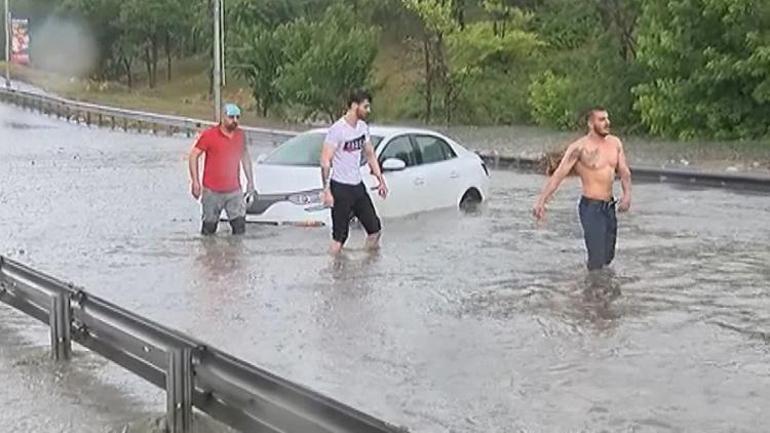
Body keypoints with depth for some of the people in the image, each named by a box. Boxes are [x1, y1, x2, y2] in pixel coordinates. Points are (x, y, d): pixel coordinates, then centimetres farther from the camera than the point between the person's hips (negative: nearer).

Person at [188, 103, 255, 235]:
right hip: (212, 192, -3)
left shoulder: (240, 135, 5)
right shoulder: (209, 135, -8)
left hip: (234, 191, 3)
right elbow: (193, 155, -5)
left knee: (240, 227, -5)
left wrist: (250, 180, 16)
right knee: (209, 228, 5)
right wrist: (195, 181, -11)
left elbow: (245, 156, 19)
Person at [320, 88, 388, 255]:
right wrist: (326, 190, -23)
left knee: (374, 229, 10)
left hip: (358, 186, 8)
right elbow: (325, 162, -18)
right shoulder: (337, 130, -17)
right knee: (339, 237, -5)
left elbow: (370, 155, 19)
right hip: (341, 188, -8)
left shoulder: (363, 127, 6)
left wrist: (381, 180, 16)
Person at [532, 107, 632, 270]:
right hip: (591, 207, -6)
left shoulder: (615, 143, 7)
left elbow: (624, 171, 6)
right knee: (597, 258, -10)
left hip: (609, 206, 7)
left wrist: (627, 194, -14)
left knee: (608, 256, 15)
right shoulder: (580, 147, -12)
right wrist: (541, 201, -23)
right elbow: (558, 174, -15)